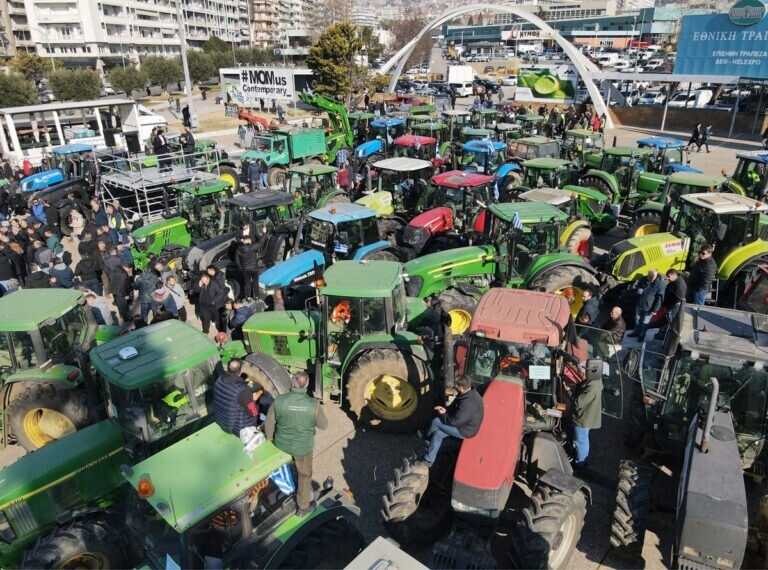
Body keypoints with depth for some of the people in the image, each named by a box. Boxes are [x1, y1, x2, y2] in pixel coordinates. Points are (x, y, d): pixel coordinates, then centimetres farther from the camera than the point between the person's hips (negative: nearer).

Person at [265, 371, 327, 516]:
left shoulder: (279, 400, -22)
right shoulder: (314, 404, -25)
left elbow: (269, 423, -9)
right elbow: (323, 425, -10)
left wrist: (269, 439, 9)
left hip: (282, 444, 2)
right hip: (303, 447, -2)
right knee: (305, 474, 22)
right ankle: (303, 507, 37)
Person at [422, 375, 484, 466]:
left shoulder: (467, 404, -37)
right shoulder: (469, 393, -6)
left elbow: (453, 422, -26)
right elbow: (454, 407, 11)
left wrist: (443, 414, -9)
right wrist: (445, 409, -6)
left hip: (465, 430, -9)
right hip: (464, 423, 9)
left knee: (436, 422, -7)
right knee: (438, 434, 5)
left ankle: (427, 439, 22)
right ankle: (429, 460, 18)